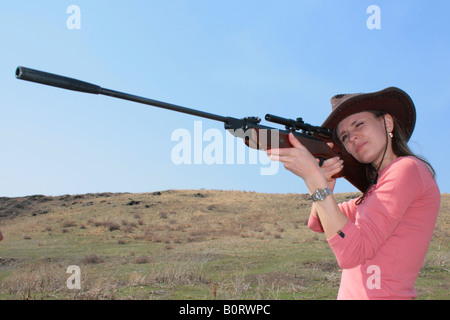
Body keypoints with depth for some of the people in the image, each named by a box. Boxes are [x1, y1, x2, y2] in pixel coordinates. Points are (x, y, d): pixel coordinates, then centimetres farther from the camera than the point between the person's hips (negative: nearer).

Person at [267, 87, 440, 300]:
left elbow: (351, 252, -20)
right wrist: (326, 185, -5)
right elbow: (317, 224, 12)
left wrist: (313, 176, -21)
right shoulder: (378, 185, 14)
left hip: (381, 294, -7)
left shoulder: (407, 169, -11)